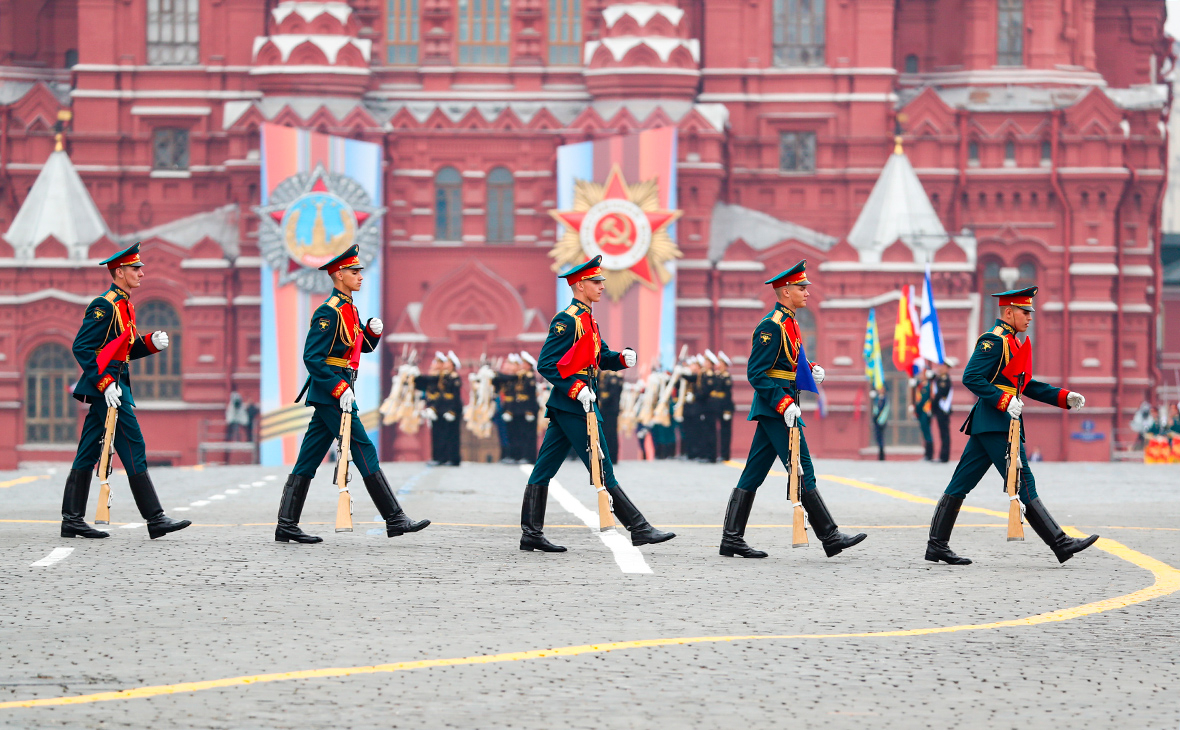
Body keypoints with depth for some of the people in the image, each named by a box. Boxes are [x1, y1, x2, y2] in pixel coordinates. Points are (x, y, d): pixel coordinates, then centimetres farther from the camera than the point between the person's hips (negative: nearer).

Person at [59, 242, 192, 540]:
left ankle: (72, 520, 10)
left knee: (88, 454, 9)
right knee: (133, 450, -8)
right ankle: (155, 519, -8)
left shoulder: (125, 306, 17)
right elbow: (81, 347, -18)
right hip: (106, 386, -10)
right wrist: (105, 383, -23)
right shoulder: (104, 306, -13)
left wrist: (152, 343, 4)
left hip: (109, 386, 10)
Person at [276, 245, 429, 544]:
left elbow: (365, 346, 26)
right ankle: (395, 520, -6)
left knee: (309, 460, 7)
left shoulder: (349, 309, 16)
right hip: (332, 393, -10)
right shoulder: (329, 311, -14)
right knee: (365, 452, -7)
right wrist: (340, 389, -23)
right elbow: (312, 358, -19)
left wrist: (374, 330, 4)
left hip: (330, 394, 10)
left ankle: (286, 525, 7)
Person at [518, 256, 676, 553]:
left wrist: (623, 358, 2)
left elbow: (601, 358, 23)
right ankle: (639, 529, -4)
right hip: (575, 406, -10)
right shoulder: (567, 320, -14)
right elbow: (545, 364, -17)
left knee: (544, 470, 8)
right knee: (602, 470, -6)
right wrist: (576, 389, -24)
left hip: (565, 406, 10)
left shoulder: (587, 319, 17)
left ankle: (531, 534, 9)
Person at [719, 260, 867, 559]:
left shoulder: (790, 323, 17)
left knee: (753, 475, 8)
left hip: (775, 410, 10)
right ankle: (830, 537, -5)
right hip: (776, 410, -10)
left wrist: (811, 371, 9)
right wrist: (783, 404, -24)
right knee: (803, 473, -7)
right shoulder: (771, 326, -14)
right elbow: (756, 373, -18)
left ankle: (732, 539, 8)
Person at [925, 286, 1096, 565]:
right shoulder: (993, 340, -10)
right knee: (1024, 484, -9)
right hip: (995, 424, -10)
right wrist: (1004, 401, -26)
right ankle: (1061, 544, -10)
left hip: (987, 426, 10)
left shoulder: (1012, 343, 21)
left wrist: (1064, 397, 14)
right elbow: (971, 377, -19)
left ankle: (937, 545, 9)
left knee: (960, 485, 8)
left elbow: (1027, 385, 25)